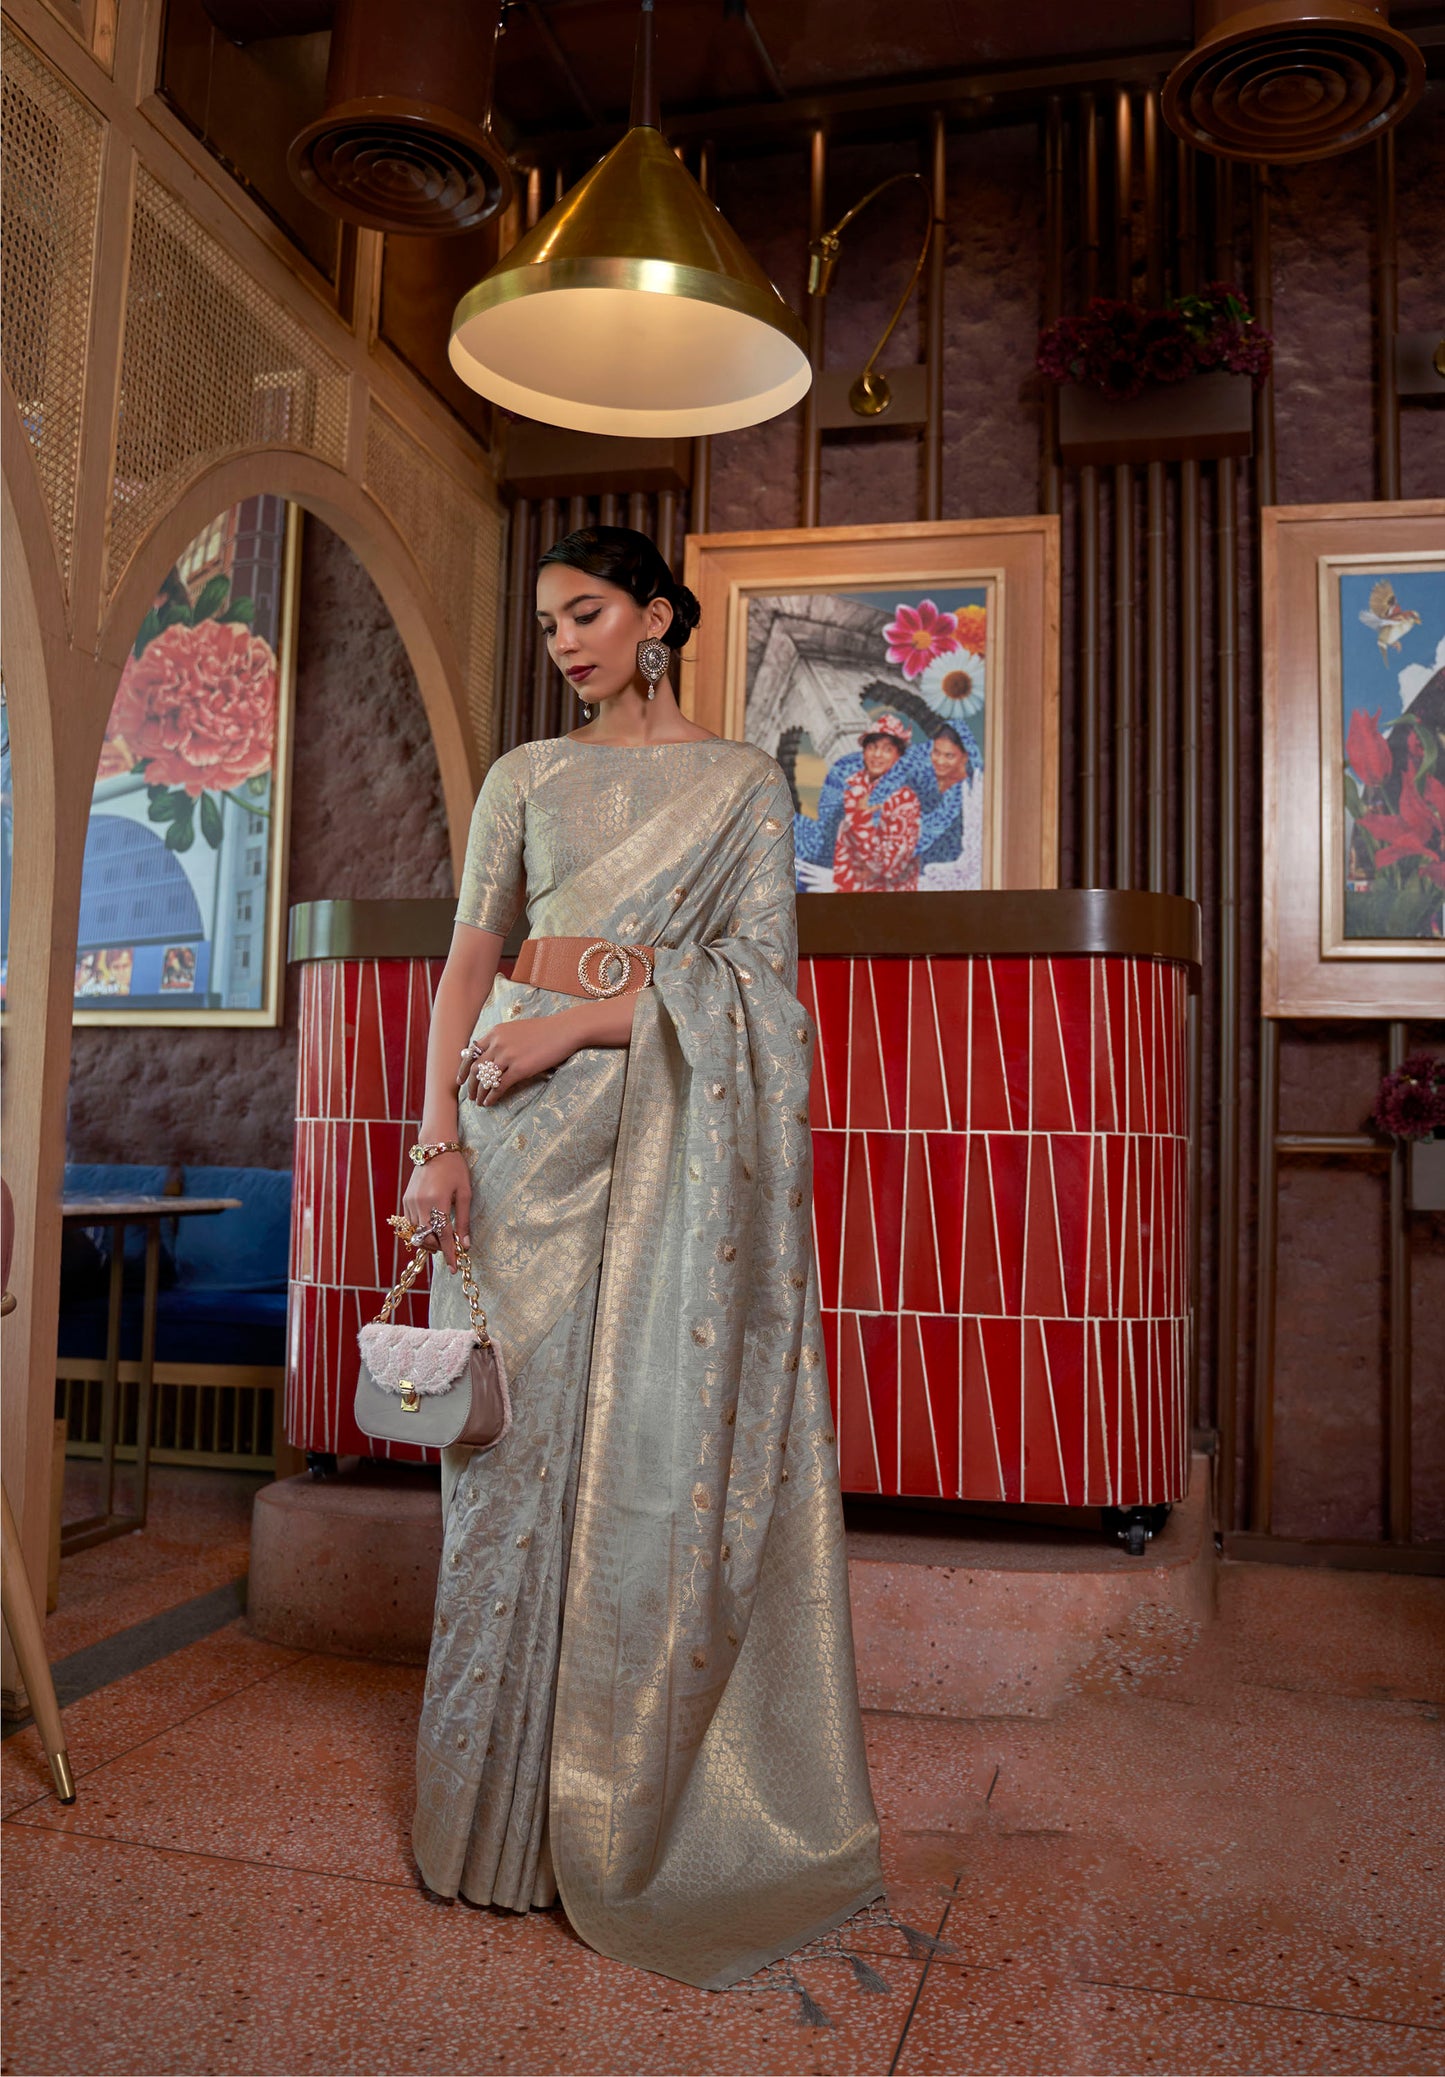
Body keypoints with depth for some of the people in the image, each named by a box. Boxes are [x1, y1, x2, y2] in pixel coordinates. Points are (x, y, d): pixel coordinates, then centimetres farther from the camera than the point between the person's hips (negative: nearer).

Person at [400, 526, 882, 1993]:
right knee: (521, 1430, 3)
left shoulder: (743, 782, 9)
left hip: (676, 1125, -2)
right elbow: (469, 959, 5)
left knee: (669, 1439, -2)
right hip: (527, 1118, 2)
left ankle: (648, 1809, 14)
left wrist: (575, 1024, -13)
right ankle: (509, 1807, 19)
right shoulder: (523, 777, 15)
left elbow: (758, 972, -2)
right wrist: (439, 1133, -9)